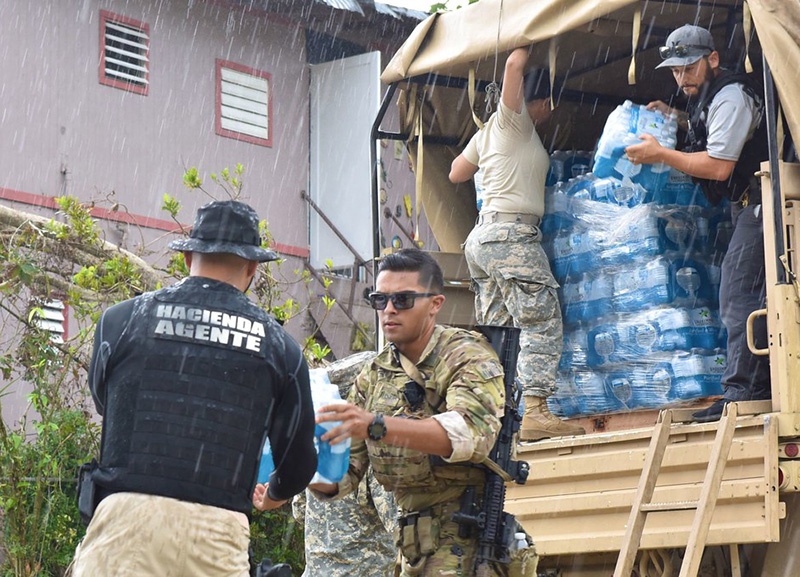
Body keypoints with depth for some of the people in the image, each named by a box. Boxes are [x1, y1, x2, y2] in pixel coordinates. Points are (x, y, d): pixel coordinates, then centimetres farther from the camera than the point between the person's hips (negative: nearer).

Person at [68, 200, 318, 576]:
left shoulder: (121, 320, 7)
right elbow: (298, 459, 15)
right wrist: (272, 495, 39)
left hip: (127, 517, -1)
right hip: (217, 531, 1)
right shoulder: (278, 345, 9)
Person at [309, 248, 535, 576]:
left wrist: (376, 426, -38)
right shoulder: (373, 378, 12)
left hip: (467, 538, -7)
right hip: (412, 541, 7)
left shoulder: (467, 357, -7)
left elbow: (472, 432, -28)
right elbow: (345, 475, 10)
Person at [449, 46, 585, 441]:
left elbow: (456, 173, 31)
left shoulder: (489, 131, 21)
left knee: (495, 331, 8)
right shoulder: (512, 120, -3)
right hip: (511, 233, -9)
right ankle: (536, 412, -22)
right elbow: (515, 64, -17)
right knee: (542, 323, -13)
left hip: (482, 237, 10)